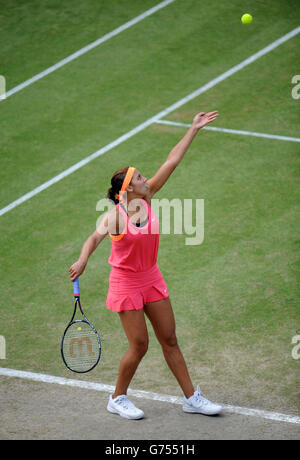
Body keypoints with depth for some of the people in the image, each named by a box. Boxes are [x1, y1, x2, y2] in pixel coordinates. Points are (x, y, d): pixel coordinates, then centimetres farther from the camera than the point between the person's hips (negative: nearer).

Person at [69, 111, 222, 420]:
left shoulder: (146, 199, -3)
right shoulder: (116, 215, -20)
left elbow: (171, 162, -1)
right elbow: (96, 237, -39)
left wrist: (194, 130, 1)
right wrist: (82, 261, -59)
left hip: (152, 279, 6)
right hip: (126, 282, -6)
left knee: (169, 339, 10)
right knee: (139, 345, -3)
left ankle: (191, 398, 17)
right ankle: (117, 399, 18)